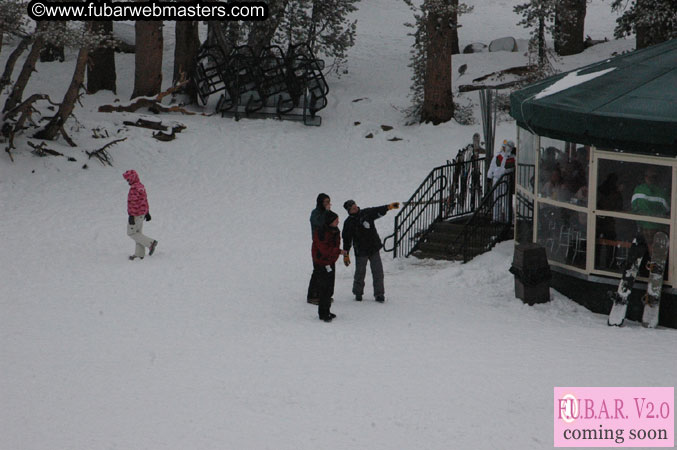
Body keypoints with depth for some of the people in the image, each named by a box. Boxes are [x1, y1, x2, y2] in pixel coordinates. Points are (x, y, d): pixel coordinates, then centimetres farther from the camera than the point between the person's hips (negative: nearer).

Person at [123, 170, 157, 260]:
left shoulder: (134, 188, -20)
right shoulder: (141, 186, 11)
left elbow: (133, 202, -24)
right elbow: (145, 200, 18)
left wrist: (131, 215, -24)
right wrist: (147, 213, 25)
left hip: (135, 214, -10)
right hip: (142, 213, 10)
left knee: (131, 233, -1)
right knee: (138, 233, 13)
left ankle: (151, 243, -8)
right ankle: (139, 253, 14)